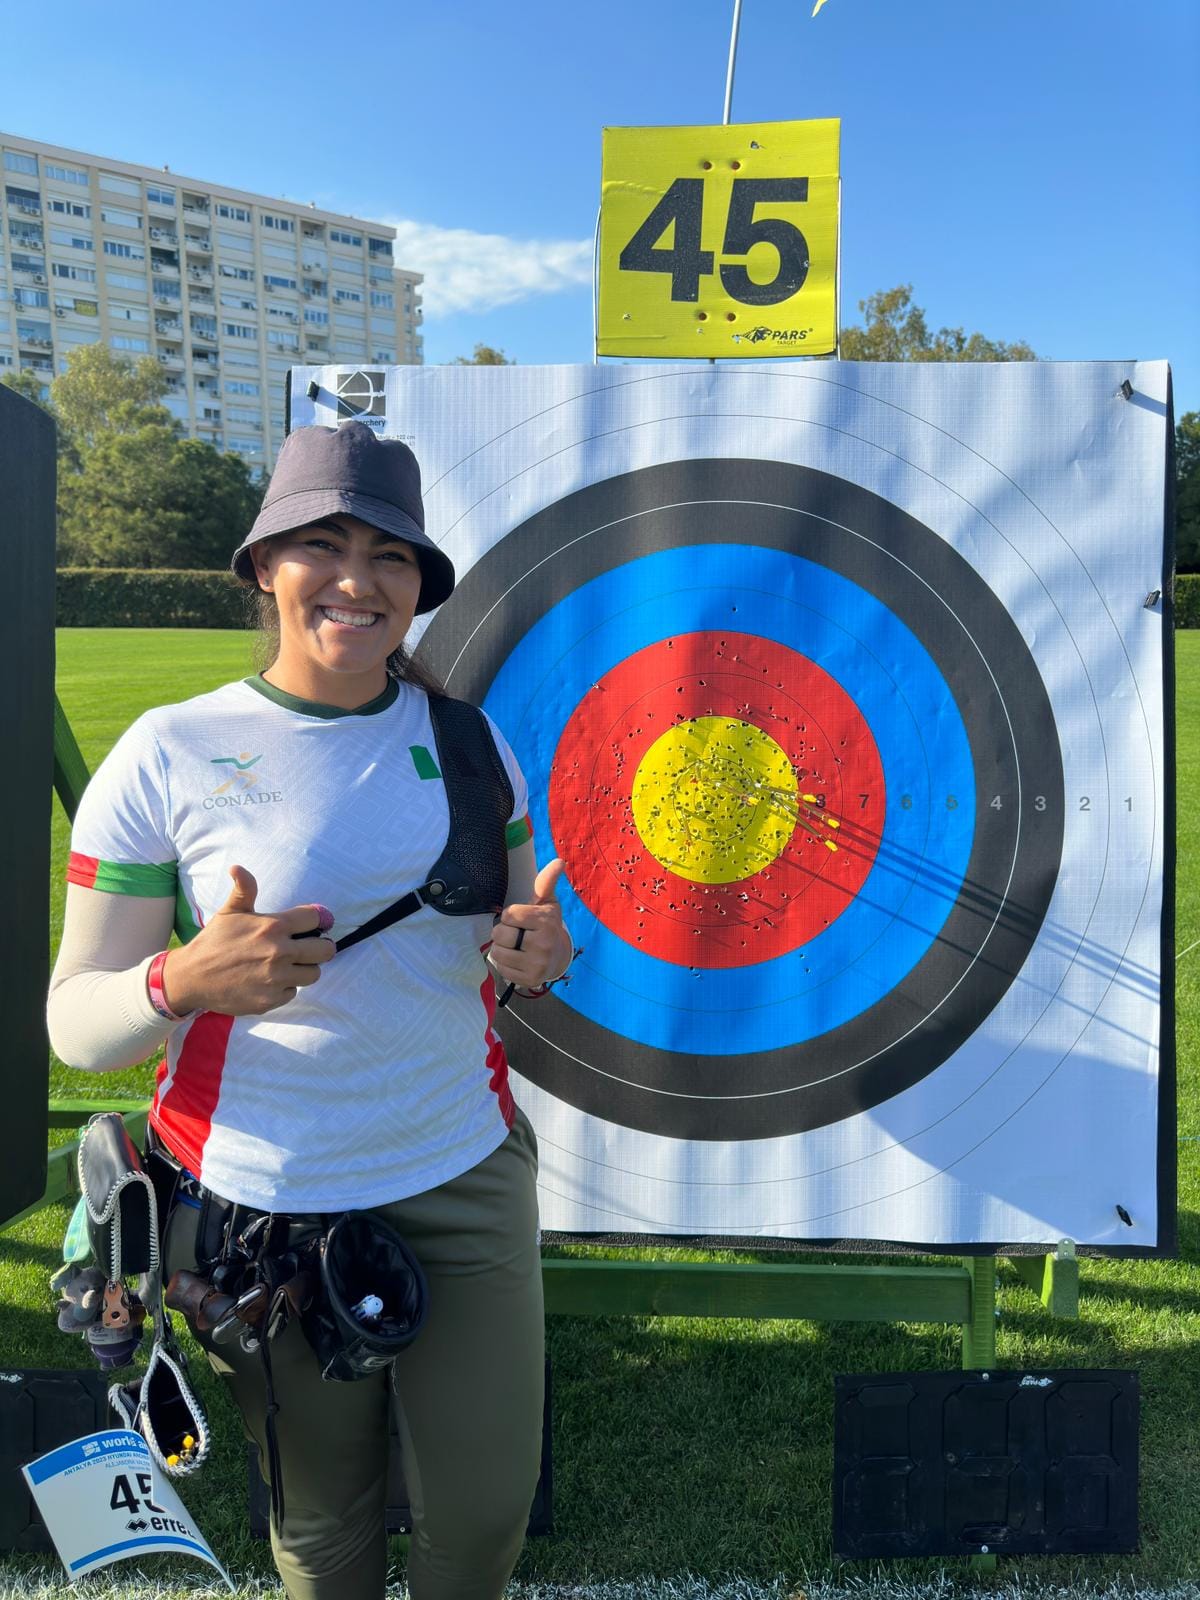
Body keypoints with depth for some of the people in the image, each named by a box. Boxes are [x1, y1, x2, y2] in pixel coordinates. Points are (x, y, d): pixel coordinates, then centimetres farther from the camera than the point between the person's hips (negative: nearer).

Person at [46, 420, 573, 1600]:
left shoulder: (469, 740, 1)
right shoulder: (168, 757, -10)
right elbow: (74, 1021, -8)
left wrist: (534, 951, -11)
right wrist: (183, 983, -29)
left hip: (467, 1176, 3)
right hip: (261, 1203, -2)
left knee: (486, 1504, 13)